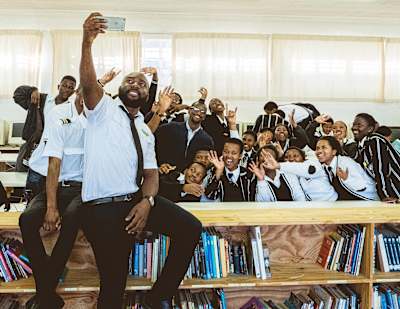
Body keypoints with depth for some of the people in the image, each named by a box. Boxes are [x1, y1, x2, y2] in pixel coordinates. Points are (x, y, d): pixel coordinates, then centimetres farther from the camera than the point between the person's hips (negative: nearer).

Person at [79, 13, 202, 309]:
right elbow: (89, 83, -14)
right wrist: (87, 42, -30)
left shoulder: (146, 131, 20)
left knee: (190, 228, -10)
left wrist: (147, 201, -10)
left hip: (137, 199, 5)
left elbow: (151, 173, 11)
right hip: (103, 206, -5)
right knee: (113, 283, -9)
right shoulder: (103, 109, 7)